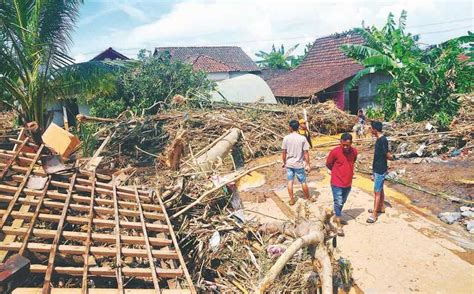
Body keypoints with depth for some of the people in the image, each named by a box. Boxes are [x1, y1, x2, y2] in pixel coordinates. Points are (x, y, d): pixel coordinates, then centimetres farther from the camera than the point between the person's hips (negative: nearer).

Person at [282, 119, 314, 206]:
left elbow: (284, 152, -4)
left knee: (290, 181, 12)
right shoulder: (303, 138, -11)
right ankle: (308, 197, 30)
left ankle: (292, 200, 17)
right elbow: (306, 153, -9)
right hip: (299, 164, -1)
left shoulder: (286, 138, -8)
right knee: (303, 182, 13)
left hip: (289, 164, 1)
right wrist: (307, 164, 0)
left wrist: (284, 162, 10)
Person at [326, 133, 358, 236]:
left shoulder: (354, 151, -5)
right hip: (337, 183, -5)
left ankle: (336, 217, 40)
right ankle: (339, 225, 8)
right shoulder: (335, 152, -18)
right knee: (338, 203, -2)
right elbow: (328, 164, -3)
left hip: (348, 182, 5)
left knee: (342, 202, 20)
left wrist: (347, 171, 10)